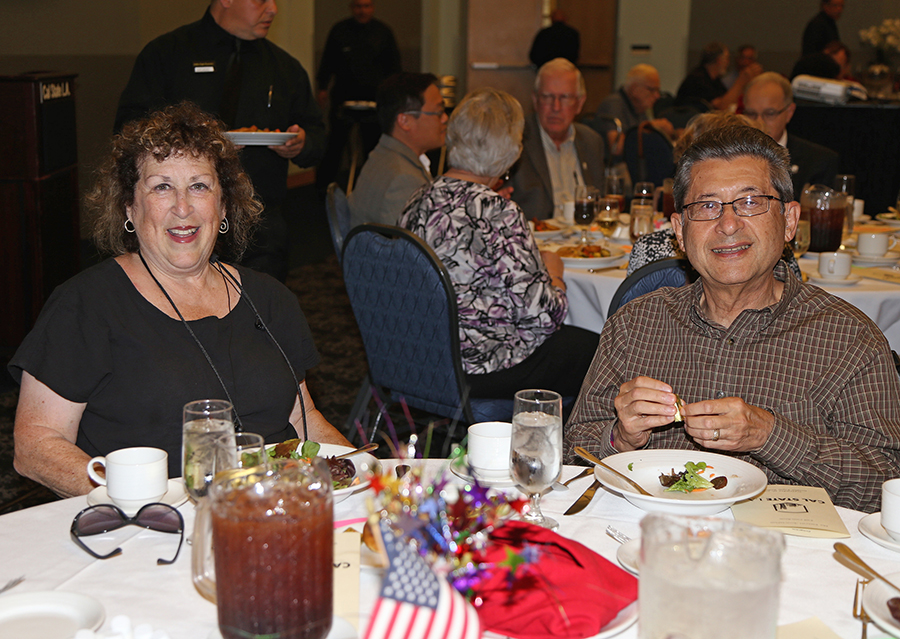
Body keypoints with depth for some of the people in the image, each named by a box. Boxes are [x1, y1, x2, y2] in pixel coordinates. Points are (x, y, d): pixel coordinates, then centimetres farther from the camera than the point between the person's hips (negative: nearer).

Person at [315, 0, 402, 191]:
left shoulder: (383, 32, 8)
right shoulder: (339, 30, 6)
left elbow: (393, 64, 12)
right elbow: (328, 61, 11)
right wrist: (322, 87, 4)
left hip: (374, 96, 1)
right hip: (344, 95, -1)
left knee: (372, 143, 3)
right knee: (335, 141, -4)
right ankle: (324, 185, 5)